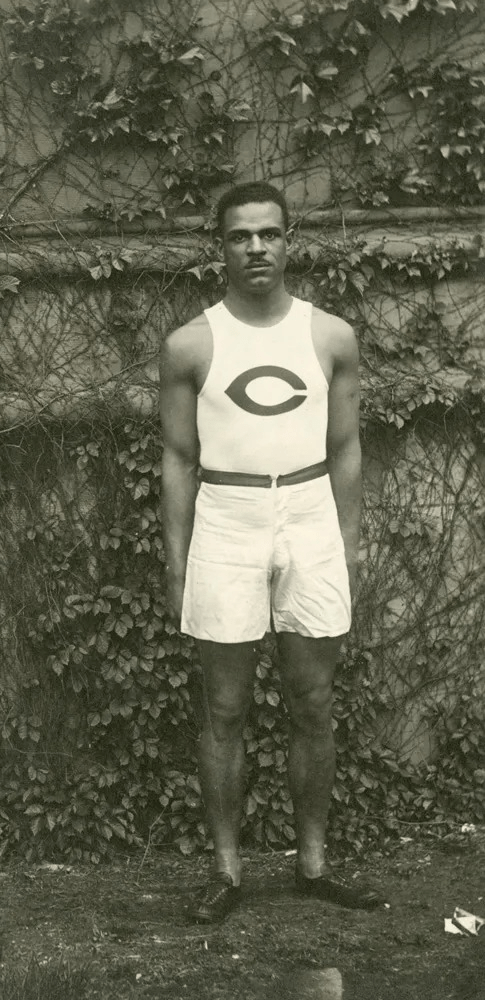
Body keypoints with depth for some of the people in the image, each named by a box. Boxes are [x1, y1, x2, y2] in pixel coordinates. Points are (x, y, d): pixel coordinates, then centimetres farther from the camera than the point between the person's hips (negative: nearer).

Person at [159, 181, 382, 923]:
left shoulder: (332, 337, 4)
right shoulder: (189, 346, 0)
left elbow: (345, 450, 8)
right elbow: (179, 460, 2)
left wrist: (349, 548, 4)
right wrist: (176, 563, -1)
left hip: (313, 527, 2)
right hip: (225, 531, -1)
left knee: (313, 708, 8)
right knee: (225, 711, 5)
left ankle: (313, 864, 23)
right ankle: (227, 870, 18)